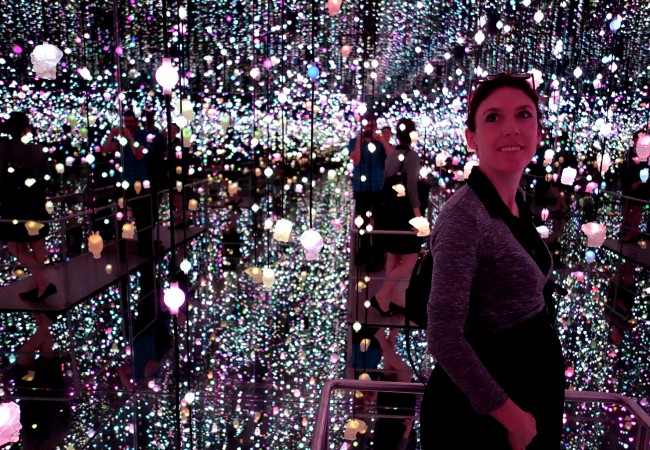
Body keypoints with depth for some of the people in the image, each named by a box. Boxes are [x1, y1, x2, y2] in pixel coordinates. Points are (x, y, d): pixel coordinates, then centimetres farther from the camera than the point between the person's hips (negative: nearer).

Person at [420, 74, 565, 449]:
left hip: (536, 380, 8)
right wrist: (510, 414, -19)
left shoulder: (517, 200, 0)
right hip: (484, 403, -8)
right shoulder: (464, 217, -27)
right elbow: (444, 336, -27)